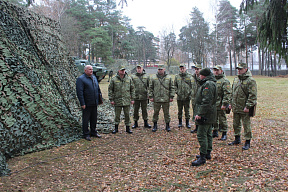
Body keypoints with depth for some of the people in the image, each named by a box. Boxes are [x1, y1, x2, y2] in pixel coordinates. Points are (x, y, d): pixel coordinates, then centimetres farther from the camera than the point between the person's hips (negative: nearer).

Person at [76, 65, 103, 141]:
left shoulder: (94, 77, 14)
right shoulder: (80, 79, -10)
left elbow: (98, 89, 22)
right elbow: (79, 92, -15)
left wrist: (100, 99, 17)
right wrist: (82, 103, -18)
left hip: (94, 103, 7)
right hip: (87, 104, -7)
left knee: (94, 119, 15)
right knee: (86, 119, 4)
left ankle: (93, 132, 28)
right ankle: (86, 134, 15)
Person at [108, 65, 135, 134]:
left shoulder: (129, 79, 5)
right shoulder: (114, 79, 0)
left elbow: (132, 89, 10)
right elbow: (110, 89, 2)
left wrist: (132, 99, 5)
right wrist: (111, 99, -2)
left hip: (127, 101, 1)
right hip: (117, 101, -1)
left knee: (127, 115, 8)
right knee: (117, 115, 7)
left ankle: (128, 127, 20)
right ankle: (116, 128, 20)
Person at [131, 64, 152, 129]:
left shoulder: (147, 76, 5)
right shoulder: (133, 77, 4)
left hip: (144, 97, 0)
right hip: (136, 97, 0)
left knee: (144, 110, 9)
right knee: (135, 110, 7)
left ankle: (146, 123, 18)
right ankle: (135, 123, 19)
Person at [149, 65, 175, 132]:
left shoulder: (169, 78, 5)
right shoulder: (153, 77, 5)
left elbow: (172, 88, 7)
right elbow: (150, 88, 7)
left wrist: (171, 96, 0)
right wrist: (151, 96, 0)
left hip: (166, 99, 0)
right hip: (156, 99, 0)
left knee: (166, 113, 7)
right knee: (156, 112, 7)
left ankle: (167, 125, 19)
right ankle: (155, 125, 20)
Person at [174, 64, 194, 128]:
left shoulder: (190, 76, 0)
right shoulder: (177, 76, 5)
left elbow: (192, 86, 1)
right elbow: (175, 85, 12)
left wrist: (190, 94, -6)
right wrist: (177, 91, -2)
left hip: (187, 97, -2)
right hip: (179, 97, 2)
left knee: (187, 110, 5)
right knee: (180, 110, 10)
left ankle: (187, 123, 15)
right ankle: (180, 122, 22)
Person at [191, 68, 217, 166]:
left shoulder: (208, 84, -19)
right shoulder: (210, 83, 16)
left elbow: (206, 101, -26)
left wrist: (200, 114, -24)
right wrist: (200, 112, 21)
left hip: (206, 114, -11)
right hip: (209, 114, 11)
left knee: (201, 135, -8)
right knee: (208, 134, 18)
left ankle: (202, 157, -4)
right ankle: (207, 153, 30)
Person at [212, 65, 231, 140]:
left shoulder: (225, 81, -9)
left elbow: (228, 94, -14)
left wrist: (224, 104, -20)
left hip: (220, 105, -7)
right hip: (212, 104, 7)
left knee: (222, 119, 3)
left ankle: (224, 133, 15)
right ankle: (215, 132, 28)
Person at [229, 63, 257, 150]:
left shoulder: (250, 81, -12)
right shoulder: (236, 80, 12)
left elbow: (252, 95, -16)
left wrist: (247, 106, -19)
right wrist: (231, 103, 16)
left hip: (244, 108, -7)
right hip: (236, 108, 7)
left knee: (246, 125, 2)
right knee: (236, 124, 17)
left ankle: (247, 142, 13)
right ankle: (237, 139, 32)